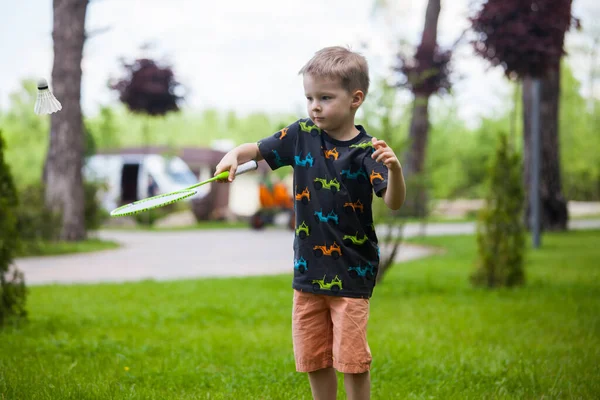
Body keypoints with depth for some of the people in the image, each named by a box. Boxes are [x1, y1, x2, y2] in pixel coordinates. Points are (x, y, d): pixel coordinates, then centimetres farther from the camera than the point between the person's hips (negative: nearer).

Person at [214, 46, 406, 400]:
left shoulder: (366, 150, -13)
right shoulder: (301, 135, 0)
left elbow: (394, 202, -20)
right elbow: (257, 149, 9)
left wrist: (394, 168, -40)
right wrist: (234, 155, -13)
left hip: (351, 272, -4)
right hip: (308, 270, 5)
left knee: (352, 359, -1)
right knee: (314, 359, 14)